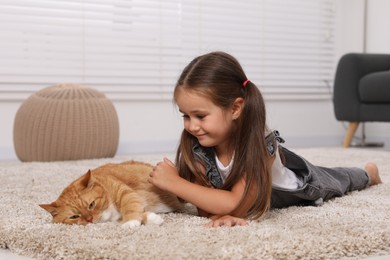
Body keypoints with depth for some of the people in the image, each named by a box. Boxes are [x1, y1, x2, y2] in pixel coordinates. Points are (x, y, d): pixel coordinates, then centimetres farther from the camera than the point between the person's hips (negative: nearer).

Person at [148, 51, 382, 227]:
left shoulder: (259, 141, -47)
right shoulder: (196, 144, -35)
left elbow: (237, 203, -52)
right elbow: (206, 202, -31)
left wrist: (175, 183, -53)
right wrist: (221, 212, -54)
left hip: (298, 180, -3)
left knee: (336, 183, 29)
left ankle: (369, 173, 61)